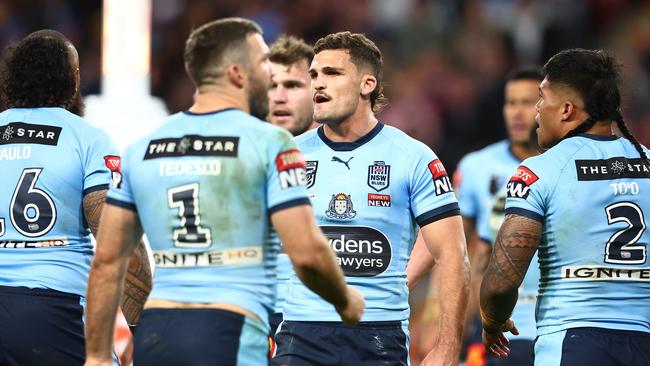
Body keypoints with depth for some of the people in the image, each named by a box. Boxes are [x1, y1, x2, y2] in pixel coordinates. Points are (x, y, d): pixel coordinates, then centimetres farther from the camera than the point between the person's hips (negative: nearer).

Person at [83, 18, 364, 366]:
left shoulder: (141, 150, 12)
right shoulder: (270, 143, -4)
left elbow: (107, 260, 11)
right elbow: (307, 253, -9)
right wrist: (345, 300, 11)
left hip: (153, 335, 6)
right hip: (229, 337, -5)